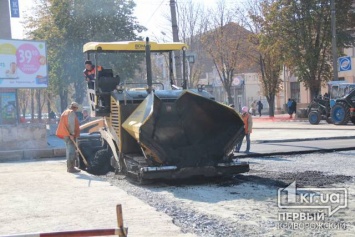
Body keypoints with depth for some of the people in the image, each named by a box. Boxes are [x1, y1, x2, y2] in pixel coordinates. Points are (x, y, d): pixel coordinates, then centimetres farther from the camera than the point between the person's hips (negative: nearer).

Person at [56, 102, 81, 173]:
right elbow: (71, 124, -18)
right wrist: (72, 134, -21)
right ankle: (71, 168, -12)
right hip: (69, 135, -10)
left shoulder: (65, 112, 22)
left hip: (66, 134, 10)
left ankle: (69, 167, 22)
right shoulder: (72, 112, -8)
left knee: (69, 150, 16)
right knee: (71, 151, -10)